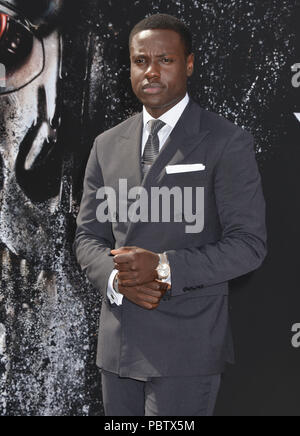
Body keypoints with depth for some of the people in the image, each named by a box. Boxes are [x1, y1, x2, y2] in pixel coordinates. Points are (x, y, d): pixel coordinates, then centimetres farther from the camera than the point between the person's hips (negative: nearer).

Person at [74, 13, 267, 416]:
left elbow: (249, 243, -9)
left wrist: (164, 266, -20)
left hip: (187, 347, -5)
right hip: (118, 344, 5)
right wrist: (116, 278, -10)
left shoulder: (227, 143, -5)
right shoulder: (107, 145, 11)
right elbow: (87, 236, 12)